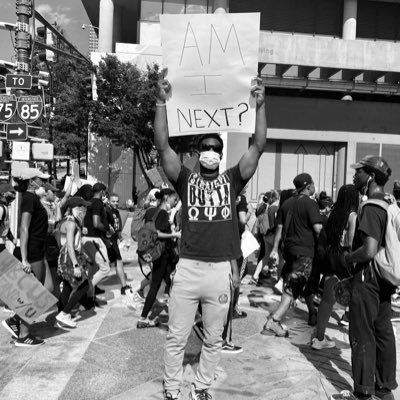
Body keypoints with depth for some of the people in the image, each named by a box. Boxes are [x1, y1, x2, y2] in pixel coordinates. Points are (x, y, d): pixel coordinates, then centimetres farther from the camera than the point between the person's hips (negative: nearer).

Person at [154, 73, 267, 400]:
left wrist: (261, 106, -5)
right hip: (188, 269, -1)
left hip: (220, 270, 1)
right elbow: (163, 145, -6)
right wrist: (162, 102, -11)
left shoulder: (232, 181, 5)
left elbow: (259, 146, -1)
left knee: (214, 339, 16)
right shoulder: (185, 180, 4)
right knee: (176, 338, 11)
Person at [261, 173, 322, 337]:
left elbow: (279, 227, 10)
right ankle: (274, 321, -15)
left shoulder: (287, 203, 10)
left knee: (306, 284, 23)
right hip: (306, 251, -7)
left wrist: (275, 249, 12)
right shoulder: (310, 204, -10)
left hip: (289, 248, 7)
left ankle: (313, 314, 37)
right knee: (293, 289, -8)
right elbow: (317, 229, -18)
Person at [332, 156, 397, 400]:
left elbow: (369, 251, -28)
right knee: (384, 333, 16)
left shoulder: (371, 208, -20)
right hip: (385, 281, 8)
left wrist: (348, 257, -10)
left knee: (363, 336, 3)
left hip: (367, 280, -8)